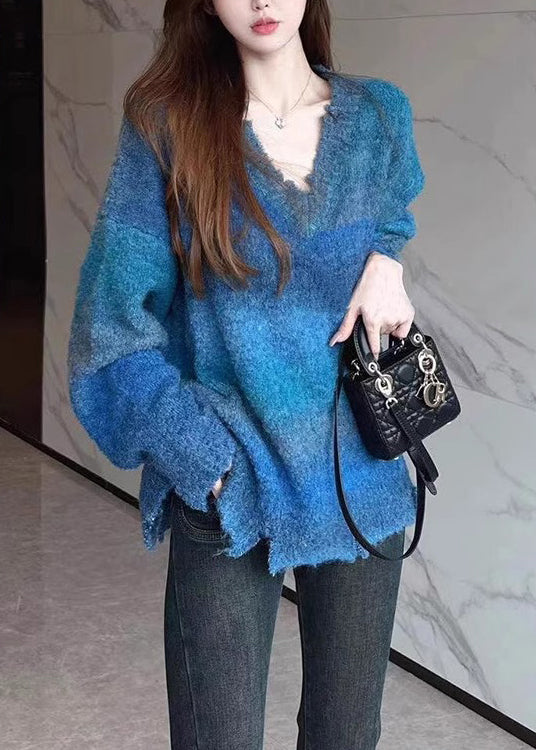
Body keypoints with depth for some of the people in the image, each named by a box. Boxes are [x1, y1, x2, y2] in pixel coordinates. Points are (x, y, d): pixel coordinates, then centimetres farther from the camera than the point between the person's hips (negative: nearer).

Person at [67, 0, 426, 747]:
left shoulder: (380, 113, 3)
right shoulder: (168, 124, -6)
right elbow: (114, 322, -5)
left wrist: (387, 262, 2)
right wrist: (208, 460, -12)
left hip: (362, 482, 3)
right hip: (229, 492, -3)